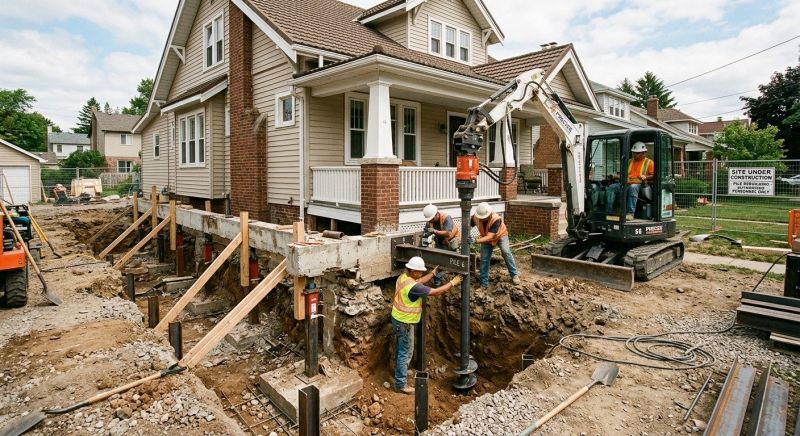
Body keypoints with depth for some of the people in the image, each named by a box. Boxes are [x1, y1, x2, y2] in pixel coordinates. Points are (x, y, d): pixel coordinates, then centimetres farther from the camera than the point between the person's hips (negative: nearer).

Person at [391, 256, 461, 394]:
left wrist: (433, 272, 18)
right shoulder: (413, 287, -31)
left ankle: (399, 370, 46)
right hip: (404, 323, -10)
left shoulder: (403, 277, -4)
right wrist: (452, 283, -14)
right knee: (405, 353, 3)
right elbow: (436, 292, -25)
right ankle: (400, 384, 13)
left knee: (400, 348, 26)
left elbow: (419, 281, 15)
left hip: (397, 318, 10)